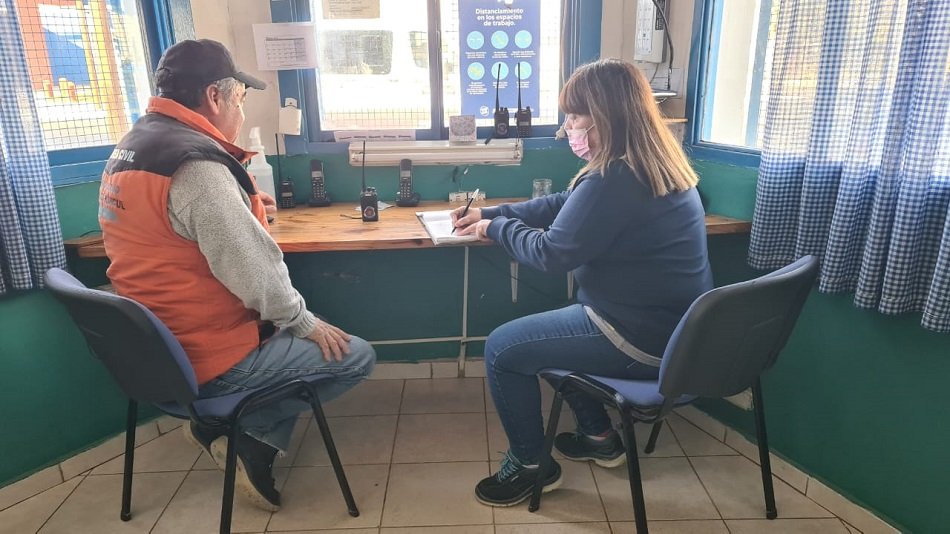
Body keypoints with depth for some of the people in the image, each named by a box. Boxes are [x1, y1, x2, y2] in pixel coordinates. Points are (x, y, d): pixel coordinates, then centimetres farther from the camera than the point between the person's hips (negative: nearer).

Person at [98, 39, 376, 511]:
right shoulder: (195, 163, -25)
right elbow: (252, 269, -25)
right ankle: (251, 437, 6)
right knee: (357, 357, -3)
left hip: (159, 346, 10)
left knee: (285, 326, 26)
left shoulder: (130, 146, 7)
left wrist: (240, 205, 15)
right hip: (206, 357, -10)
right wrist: (306, 323, -11)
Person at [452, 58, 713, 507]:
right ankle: (599, 437, 35)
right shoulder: (653, 163, 8)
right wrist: (491, 213, 11)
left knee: (502, 349, -2)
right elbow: (565, 205, 14)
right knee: (549, 325, 28)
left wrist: (497, 228, -1)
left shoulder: (615, 180, -25)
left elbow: (552, 253, -19)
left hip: (645, 338, -10)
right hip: (675, 326, 10)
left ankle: (529, 466, 18)